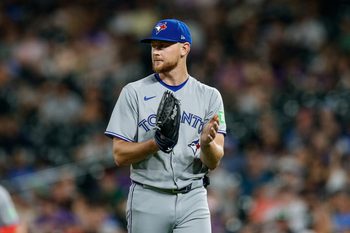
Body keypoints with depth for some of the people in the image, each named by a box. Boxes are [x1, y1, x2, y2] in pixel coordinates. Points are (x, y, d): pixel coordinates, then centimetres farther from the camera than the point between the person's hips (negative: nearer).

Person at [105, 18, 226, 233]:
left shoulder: (209, 96, 6)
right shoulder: (134, 92, 3)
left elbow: (214, 162, 0)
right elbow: (120, 155, -3)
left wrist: (207, 142, -24)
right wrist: (155, 143, -21)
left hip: (193, 199, 0)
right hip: (148, 199, 0)